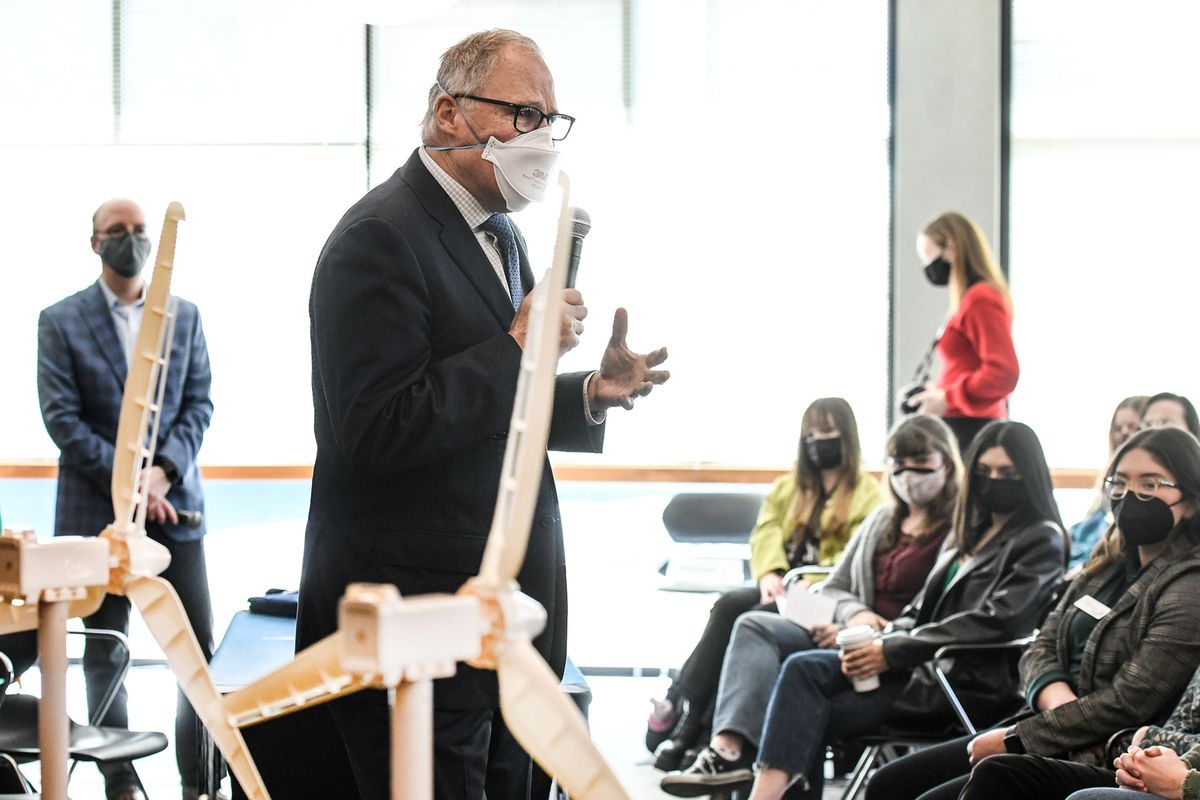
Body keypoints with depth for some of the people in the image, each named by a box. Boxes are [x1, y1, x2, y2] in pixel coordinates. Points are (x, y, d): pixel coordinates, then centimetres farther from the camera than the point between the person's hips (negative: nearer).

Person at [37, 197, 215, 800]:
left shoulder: (185, 317, 10)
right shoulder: (60, 322, 1)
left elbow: (198, 404, 5)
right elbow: (61, 417, -6)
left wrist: (163, 472, -10)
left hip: (173, 502, 2)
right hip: (98, 508, -2)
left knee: (198, 647, -1)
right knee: (104, 652, 3)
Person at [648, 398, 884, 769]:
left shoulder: (868, 495, 6)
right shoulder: (788, 488, 26)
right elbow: (766, 532, 10)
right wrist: (769, 574, -12)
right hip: (780, 589, 5)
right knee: (729, 604, -27)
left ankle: (691, 729, -33)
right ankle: (680, 708, -36)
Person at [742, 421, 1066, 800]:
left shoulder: (1042, 541, -3)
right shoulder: (970, 533, 23)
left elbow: (996, 622, -16)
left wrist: (893, 652, -16)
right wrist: (882, 643, -2)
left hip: (970, 682, -8)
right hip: (925, 664, 8)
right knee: (803, 668, -16)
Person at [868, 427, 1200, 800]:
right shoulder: (1109, 565, 16)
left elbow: (1127, 703, -17)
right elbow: (1042, 647, 13)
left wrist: (1015, 738, -13)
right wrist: (1057, 699, -12)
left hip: (1105, 765, -9)